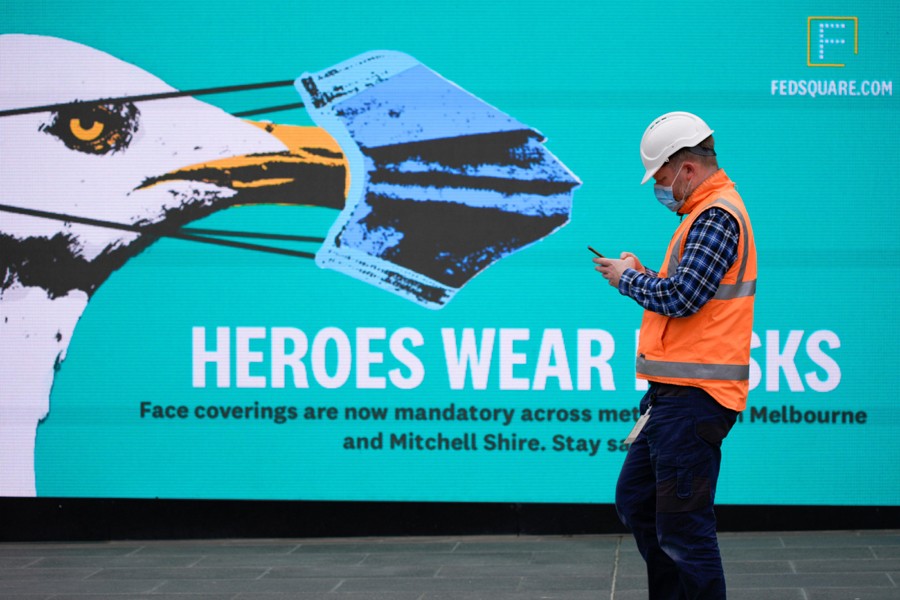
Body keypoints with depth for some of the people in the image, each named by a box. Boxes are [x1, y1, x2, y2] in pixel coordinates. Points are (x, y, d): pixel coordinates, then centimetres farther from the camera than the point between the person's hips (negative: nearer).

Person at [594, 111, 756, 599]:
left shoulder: (716, 216, -14)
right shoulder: (708, 213, 19)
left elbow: (680, 296, -22)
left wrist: (628, 278, -6)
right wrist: (641, 275, 8)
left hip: (694, 396, -11)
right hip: (674, 393, 11)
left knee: (682, 527, -7)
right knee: (636, 503, 19)